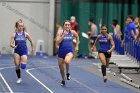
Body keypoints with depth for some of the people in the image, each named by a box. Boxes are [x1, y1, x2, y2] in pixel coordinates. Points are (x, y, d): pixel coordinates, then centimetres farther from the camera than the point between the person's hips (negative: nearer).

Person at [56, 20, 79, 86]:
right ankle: (63, 80, 38)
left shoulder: (72, 32, 0)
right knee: (61, 68, 10)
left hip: (69, 51, -1)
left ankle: (68, 73, -4)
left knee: (67, 61, -35)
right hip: (61, 51, 1)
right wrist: (63, 35, -21)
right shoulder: (60, 32, -5)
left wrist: (76, 46, 19)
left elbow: (77, 37, 22)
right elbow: (57, 42, -14)